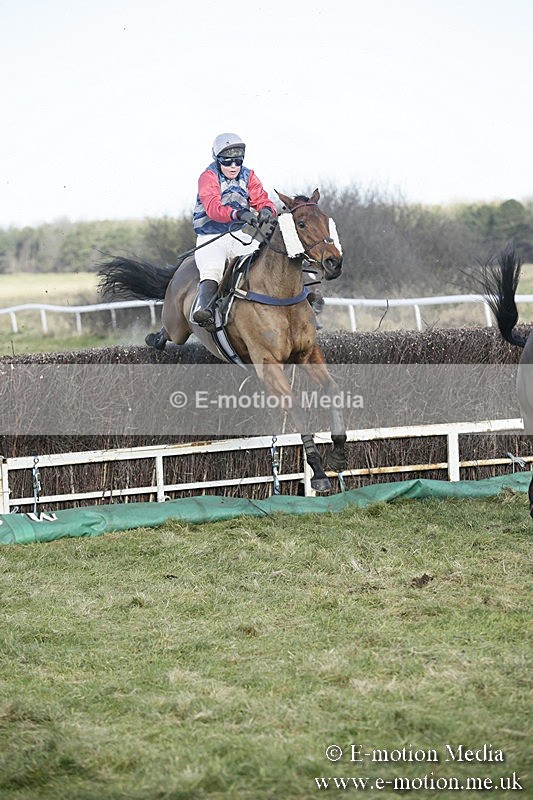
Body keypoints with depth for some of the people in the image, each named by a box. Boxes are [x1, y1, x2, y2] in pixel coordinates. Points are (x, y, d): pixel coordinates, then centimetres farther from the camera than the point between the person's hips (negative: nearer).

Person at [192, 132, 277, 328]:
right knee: (212, 269, -33)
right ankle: (205, 309, -50)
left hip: (237, 236, 6)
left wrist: (266, 210, -32)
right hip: (210, 239, -5)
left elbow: (262, 200, -4)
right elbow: (212, 207, -29)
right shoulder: (208, 177, -12)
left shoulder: (248, 176, 6)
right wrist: (237, 214, -47)